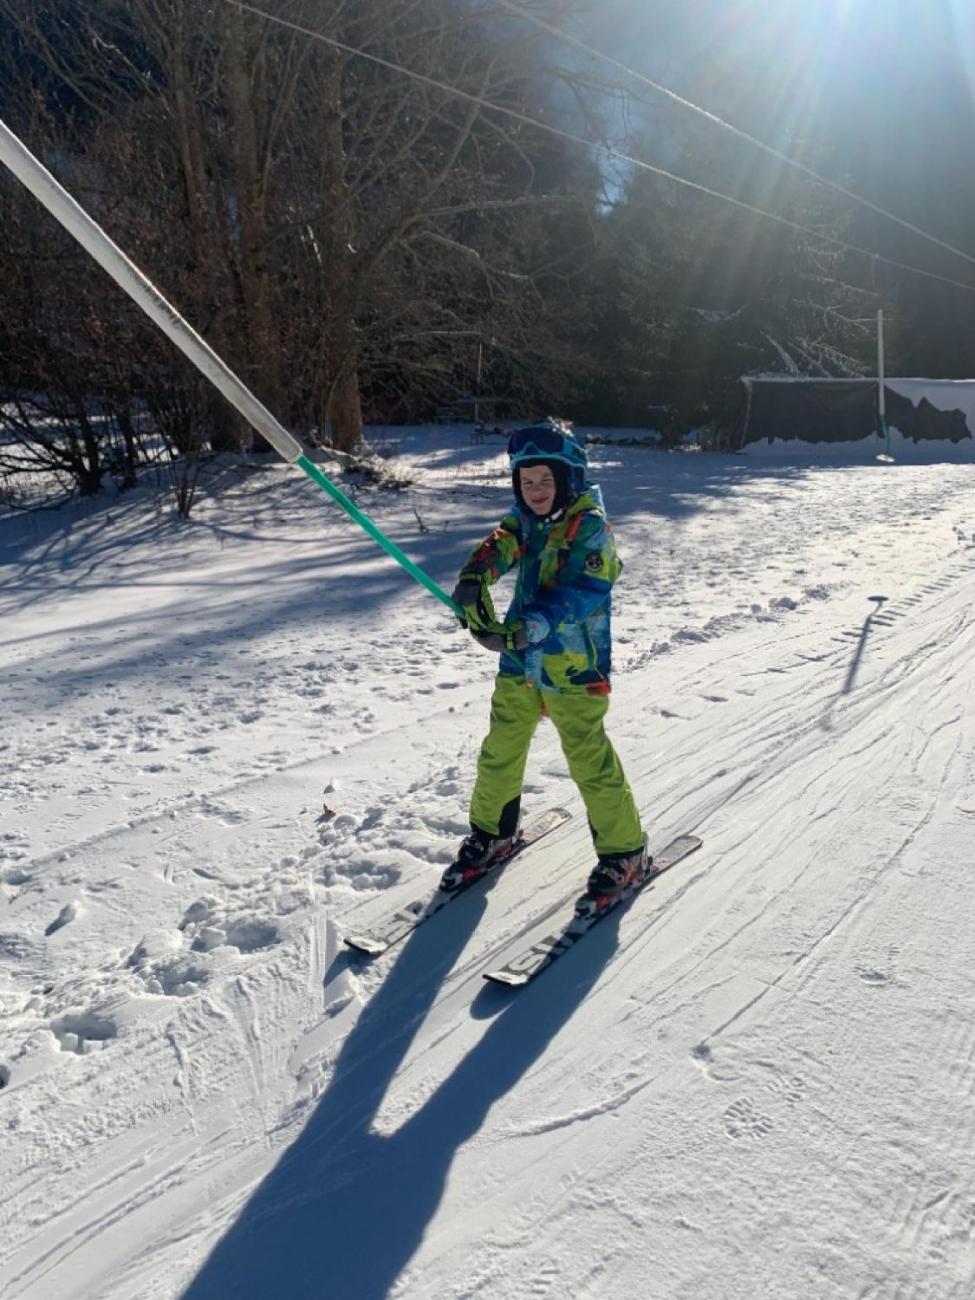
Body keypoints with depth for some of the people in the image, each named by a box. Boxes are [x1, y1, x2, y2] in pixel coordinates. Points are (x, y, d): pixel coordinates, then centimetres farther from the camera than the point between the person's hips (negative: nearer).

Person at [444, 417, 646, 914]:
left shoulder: (591, 526, -13)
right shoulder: (525, 519, 7)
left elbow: (585, 591, -25)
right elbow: (499, 546, -9)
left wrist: (524, 628, -36)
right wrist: (473, 581, -32)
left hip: (572, 668, -6)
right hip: (519, 664, 7)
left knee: (590, 761, -2)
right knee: (500, 752, 16)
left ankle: (624, 851, 17)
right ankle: (491, 833, 37)